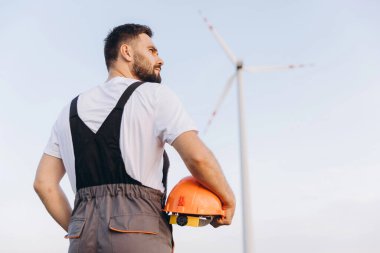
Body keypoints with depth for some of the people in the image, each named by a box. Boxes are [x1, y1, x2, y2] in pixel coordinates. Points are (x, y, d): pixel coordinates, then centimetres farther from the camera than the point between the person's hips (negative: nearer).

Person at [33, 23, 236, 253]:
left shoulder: (72, 109, 18)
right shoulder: (155, 94, 1)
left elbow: (44, 182, 15)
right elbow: (198, 157, -12)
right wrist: (228, 198, 4)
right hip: (140, 234, -5)